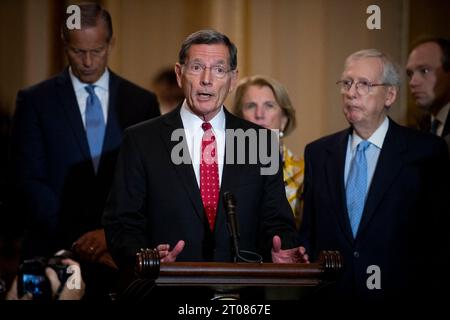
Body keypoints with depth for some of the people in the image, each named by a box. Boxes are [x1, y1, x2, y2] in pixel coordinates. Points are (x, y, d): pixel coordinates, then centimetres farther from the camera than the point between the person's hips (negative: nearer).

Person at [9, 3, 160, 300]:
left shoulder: (142, 102, 7)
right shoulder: (35, 101, 3)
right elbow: (29, 182, -3)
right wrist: (76, 240, -12)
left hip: (120, 254, 1)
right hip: (55, 253, -1)